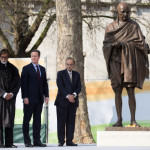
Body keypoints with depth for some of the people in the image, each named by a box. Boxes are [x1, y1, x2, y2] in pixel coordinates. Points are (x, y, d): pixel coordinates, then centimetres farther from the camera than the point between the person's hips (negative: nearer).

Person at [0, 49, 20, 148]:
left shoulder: (13, 69, 13)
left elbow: (18, 83, 10)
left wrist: (12, 94, -5)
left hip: (11, 97, 3)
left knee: (10, 120, -1)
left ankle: (9, 142, 0)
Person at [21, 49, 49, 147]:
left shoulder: (42, 69, 14)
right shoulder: (26, 68, -2)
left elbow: (45, 83, 15)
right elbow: (23, 83, -7)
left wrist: (46, 95, 6)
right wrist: (25, 97, -14)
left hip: (39, 99, 5)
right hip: (29, 99, -5)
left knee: (37, 120, 7)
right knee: (27, 120, 0)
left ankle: (37, 140, 10)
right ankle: (27, 141, 3)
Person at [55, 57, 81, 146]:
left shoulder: (77, 75, 13)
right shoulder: (61, 74, 2)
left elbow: (79, 88, 5)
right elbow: (60, 86, -9)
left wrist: (74, 95, -14)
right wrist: (68, 96, -19)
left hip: (73, 102, 3)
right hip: (62, 101, -3)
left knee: (71, 121, 2)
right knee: (61, 121, -3)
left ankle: (69, 141, 6)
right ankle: (61, 140, 2)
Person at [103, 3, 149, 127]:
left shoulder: (134, 26, 3)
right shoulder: (110, 28, 10)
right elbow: (106, 45, 5)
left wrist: (123, 44, -14)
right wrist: (113, 46, -16)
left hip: (129, 62, -2)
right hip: (116, 61, 2)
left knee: (131, 91, -9)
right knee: (117, 91, -1)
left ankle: (133, 120, -5)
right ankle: (119, 120, 4)